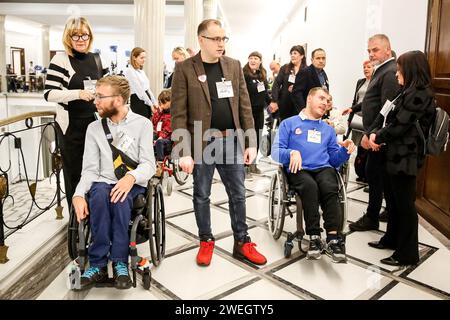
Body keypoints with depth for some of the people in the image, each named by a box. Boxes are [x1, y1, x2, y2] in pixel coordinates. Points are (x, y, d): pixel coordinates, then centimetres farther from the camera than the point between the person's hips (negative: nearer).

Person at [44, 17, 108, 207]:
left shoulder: (97, 59, 9)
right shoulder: (61, 60, -7)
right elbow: (49, 93, -14)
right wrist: (77, 93, -26)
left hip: (96, 122, 5)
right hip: (73, 125, -4)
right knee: (74, 172, 4)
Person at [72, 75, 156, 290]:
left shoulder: (143, 124, 2)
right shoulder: (94, 128, 10)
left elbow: (148, 164, -7)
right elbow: (90, 169, 4)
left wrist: (131, 177, -29)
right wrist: (79, 194, -16)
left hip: (133, 184, -2)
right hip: (103, 182, 2)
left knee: (120, 198, -35)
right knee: (99, 193, -33)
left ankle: (120, 262, -24)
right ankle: (98, 264, -25)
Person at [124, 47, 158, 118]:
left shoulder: (141, 71, 15)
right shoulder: (129, 71, -10)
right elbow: (139, 90, -14)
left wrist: (154, 103, 7)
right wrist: (150, 104, -13)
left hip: (147, 102, 8)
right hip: (137, 102, -8)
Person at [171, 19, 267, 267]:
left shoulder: (234, 66, 6)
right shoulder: (185, 69, -5)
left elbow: (245, 106, 6)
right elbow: (179, 114, -9)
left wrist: (251, 142, 1)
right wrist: (184, 152, -14)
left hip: (231, 141, 3)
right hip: (201, 143, -3)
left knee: (238, 195, 10)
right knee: (201, 196, 11)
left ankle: (242, 243, 25)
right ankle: (206, 241, 30)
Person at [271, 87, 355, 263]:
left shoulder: (328, 129, 30)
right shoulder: (289, 124, 18)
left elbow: (334, 159, 21)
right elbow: (276, 151, 5)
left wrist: (345, 150, 0)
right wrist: (292, 153, -15)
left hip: (323, 168, 3)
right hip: (298, 170, -2)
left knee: (330, 188, -33)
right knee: (310, 186, -37)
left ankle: (333, 239, -40)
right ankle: (314, 238, -35)